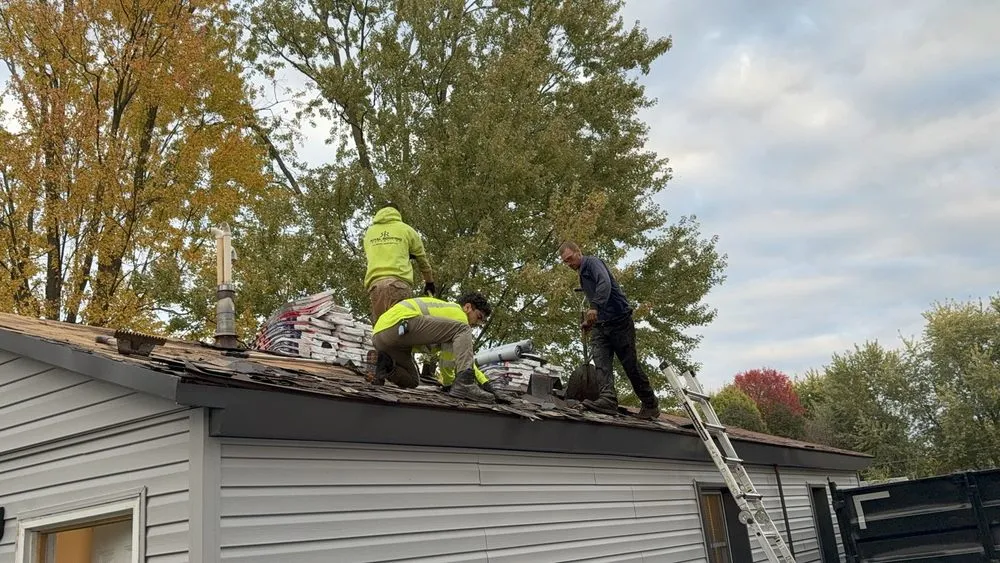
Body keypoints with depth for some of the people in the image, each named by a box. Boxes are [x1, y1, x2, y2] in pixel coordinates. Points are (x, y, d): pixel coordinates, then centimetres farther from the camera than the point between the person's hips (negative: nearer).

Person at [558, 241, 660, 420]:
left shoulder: (593, 263, -7)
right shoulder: (582, 274, 21)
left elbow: (605, 283, -27)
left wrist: (594, 308, -39)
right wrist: (589, 321, 19)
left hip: (619, 320, -8)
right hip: (600, 325, 8)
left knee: (631, 365, -1)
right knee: (601, 362, -13)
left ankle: (651, 405, 11)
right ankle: (608, 400, -28)